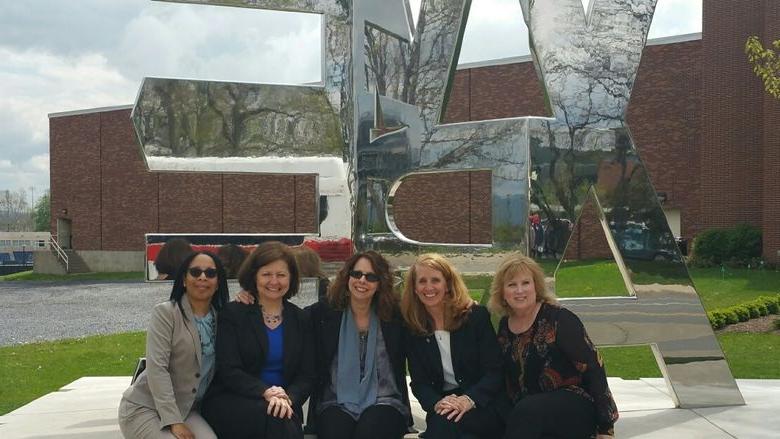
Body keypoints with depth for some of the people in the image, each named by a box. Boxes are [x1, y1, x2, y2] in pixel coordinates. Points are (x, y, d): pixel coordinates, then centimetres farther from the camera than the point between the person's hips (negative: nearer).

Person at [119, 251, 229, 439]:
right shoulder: (165, 312, -10)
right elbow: (156, 369, -17)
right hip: (145, 408, -4)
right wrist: (174, 421, -24)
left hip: (188, 410, 4)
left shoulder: (221, 317, 6)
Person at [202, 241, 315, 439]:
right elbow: (228, 371, -6)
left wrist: (287, 398, -15)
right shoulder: (232, 314, 3)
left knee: (286, 417, -32)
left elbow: (306, 376, 7)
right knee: (275, 418, -33)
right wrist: (266, 392, -23)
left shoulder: (300, 320, 13)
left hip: (285, 404, 2)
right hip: (230, 403, -2)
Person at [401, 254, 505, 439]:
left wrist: (468, 400, -23)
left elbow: (494, 371, -6)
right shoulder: (414, 328, 7)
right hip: (443, 403, 2)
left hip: (483, 405, -2)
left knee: (444, 422, -33)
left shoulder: (476, 315, 0)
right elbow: (419, 382, 5)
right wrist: (436, 403, -18)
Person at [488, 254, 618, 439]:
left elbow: (593, 368, -11)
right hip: (522, 411, 5)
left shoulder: (559, 319, -11)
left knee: (528, 410, -36)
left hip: (575, 407, -4)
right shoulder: (504, 325, 8)